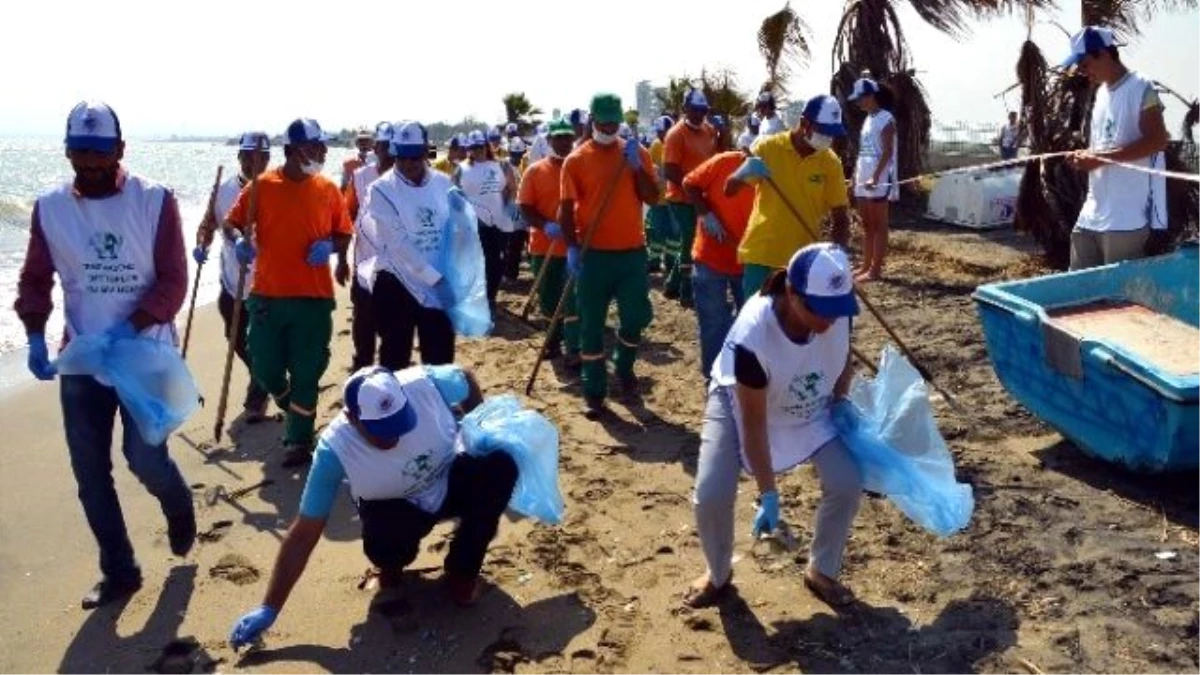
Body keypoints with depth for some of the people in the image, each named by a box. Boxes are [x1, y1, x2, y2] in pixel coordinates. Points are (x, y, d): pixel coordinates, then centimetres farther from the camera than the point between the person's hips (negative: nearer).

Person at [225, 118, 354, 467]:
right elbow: (233, 221, 7)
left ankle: (299, 440, 19)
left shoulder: (328, 189, 2)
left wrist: (330, 246, -12)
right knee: (265, 369, 8)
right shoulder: (262, 185, -1)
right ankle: (296, 412, 39)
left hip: (314, 297, 0)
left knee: (306, 372, 4)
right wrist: (241, 241, -14)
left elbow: (344, 233, 9)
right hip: (267, 295, 1)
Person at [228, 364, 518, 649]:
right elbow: (303, 534, -26)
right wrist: (269, 609, -25)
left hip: (451, 483, 2)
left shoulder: (425, 384, -32)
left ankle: (462, 572, -6)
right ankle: (392, 565, 8)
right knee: (381, 548, -35)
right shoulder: (335, 450, -32)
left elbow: (467, 380, -6)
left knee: (499, 465, -28)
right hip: (396, 508, -2)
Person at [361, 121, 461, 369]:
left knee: (441, 357, 12)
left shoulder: (443, 183, 2)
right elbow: (399, 242, -18)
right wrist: (435, 277, -23)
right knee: (395, 357, 6)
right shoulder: (382, 189, -11)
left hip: (441, 282, 4)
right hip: (396, 282, -3)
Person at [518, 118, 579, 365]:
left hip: (575, 245, -2)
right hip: (544, 246, 2)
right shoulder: (535, 171, 2)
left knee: (573, 302, -5)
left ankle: (573, 352, 1)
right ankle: (557, 334, 39)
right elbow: (525, 209, -2)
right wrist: (546, 225, -20)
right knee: (548, 300, 15)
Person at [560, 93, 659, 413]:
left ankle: (624, 369, 34)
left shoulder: (637, 153, 5)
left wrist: (636, 166, -14)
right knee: (591, 324, 2)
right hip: (593, 254, -2)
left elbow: (652, 197, -2)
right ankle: (594, 391, 12)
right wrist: (572, 247, -14)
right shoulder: (576, 160, -1)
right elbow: (566, 209, -3)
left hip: (632, 251, 2)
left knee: (636, 317, 7)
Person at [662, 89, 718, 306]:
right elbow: (669, 171, -19)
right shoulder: (676, 134, -13)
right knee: (690, 244, -2)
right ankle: (687, 293, 10)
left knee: (689, 244, 15)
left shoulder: (709, 130, 8)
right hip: (682, 199, -7)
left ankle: (672, 286, 28)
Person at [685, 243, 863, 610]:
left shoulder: (838, 310, -27)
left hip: (810, 407, 4)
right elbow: (754, 421, -31)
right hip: (739, 404, -4)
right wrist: (768, 493, -27)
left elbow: (844, 359, 0)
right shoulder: (752, 335, -41)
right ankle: (718, 574, 14)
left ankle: (822, 572, 16)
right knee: (711, 496, -17)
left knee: (847, 484, -10)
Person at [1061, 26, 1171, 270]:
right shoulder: (1101, 93, 18)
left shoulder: (1141, 87, -7)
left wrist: (1100, 158, -20)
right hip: (1092, 214, 8)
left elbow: (1157, 141, -16)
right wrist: (1085, 156, 3)